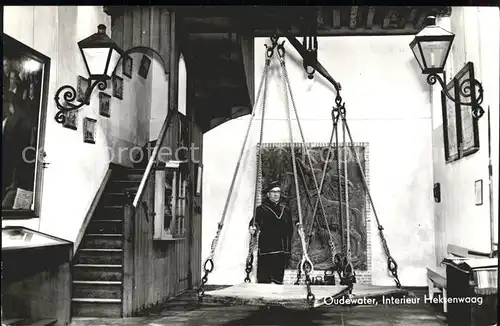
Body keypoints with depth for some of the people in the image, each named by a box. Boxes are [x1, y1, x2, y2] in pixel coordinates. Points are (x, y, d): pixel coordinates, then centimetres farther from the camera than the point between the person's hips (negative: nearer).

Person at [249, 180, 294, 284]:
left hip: (282, 252, 4)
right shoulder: (261, 209, 4)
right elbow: (254, 222, -10)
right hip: (266, 251, -4)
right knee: (264, 280, -7)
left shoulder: (285, 210, 17)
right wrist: (253, 228, -33)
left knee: (279, 279, 4)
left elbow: (290, 230, 19)